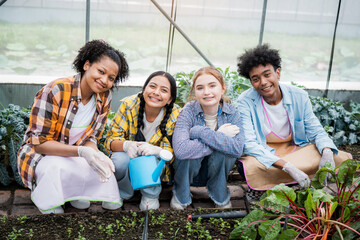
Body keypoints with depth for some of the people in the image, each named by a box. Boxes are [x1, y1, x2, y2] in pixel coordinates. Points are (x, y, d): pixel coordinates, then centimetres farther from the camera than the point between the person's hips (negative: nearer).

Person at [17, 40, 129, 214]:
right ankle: (41, 193, -6)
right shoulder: (55, 91, -24)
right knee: (57, 166, -40)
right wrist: (82, 152, -37)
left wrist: (97, 156, -26)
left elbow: (91, 138, -1)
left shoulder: (104, 98, -6)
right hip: (41, 155, -4)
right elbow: (39, 143, -24)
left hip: (76, 157, 4)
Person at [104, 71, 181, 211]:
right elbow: (111, 139, -17)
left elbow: (173, 151, -19)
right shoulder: (128, 105, -18)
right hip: (129, 158, 0)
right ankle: (123, 193, 2)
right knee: (120, 160, -32)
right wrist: (126, 145, -41)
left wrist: (157, 150, -44)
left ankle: (151, 195, -1)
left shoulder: (176, 116, -18)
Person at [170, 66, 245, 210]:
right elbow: (180, 149, -38)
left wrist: (201, 132, -35)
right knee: (191, 149, -31)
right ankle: (181, 195, -3)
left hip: (217, 171, 1)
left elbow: (237, 149, -32)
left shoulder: (232, 114, -13)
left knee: (221, 151, -28)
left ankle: (220, 195, -1)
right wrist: (220, 137, -31)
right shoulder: (189, 112, -20)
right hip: (188, 171, -1)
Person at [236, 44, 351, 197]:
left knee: (341, 158, -15)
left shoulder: (299, 96, -5)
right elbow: (249, 144, -24)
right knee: (250, 167, -38)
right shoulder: (245, 102, -16)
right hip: (263, 155, -4)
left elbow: (316, 131, 1)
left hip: (296, 150, 4)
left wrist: (327, 153, -24)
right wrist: (287, 167, -36)